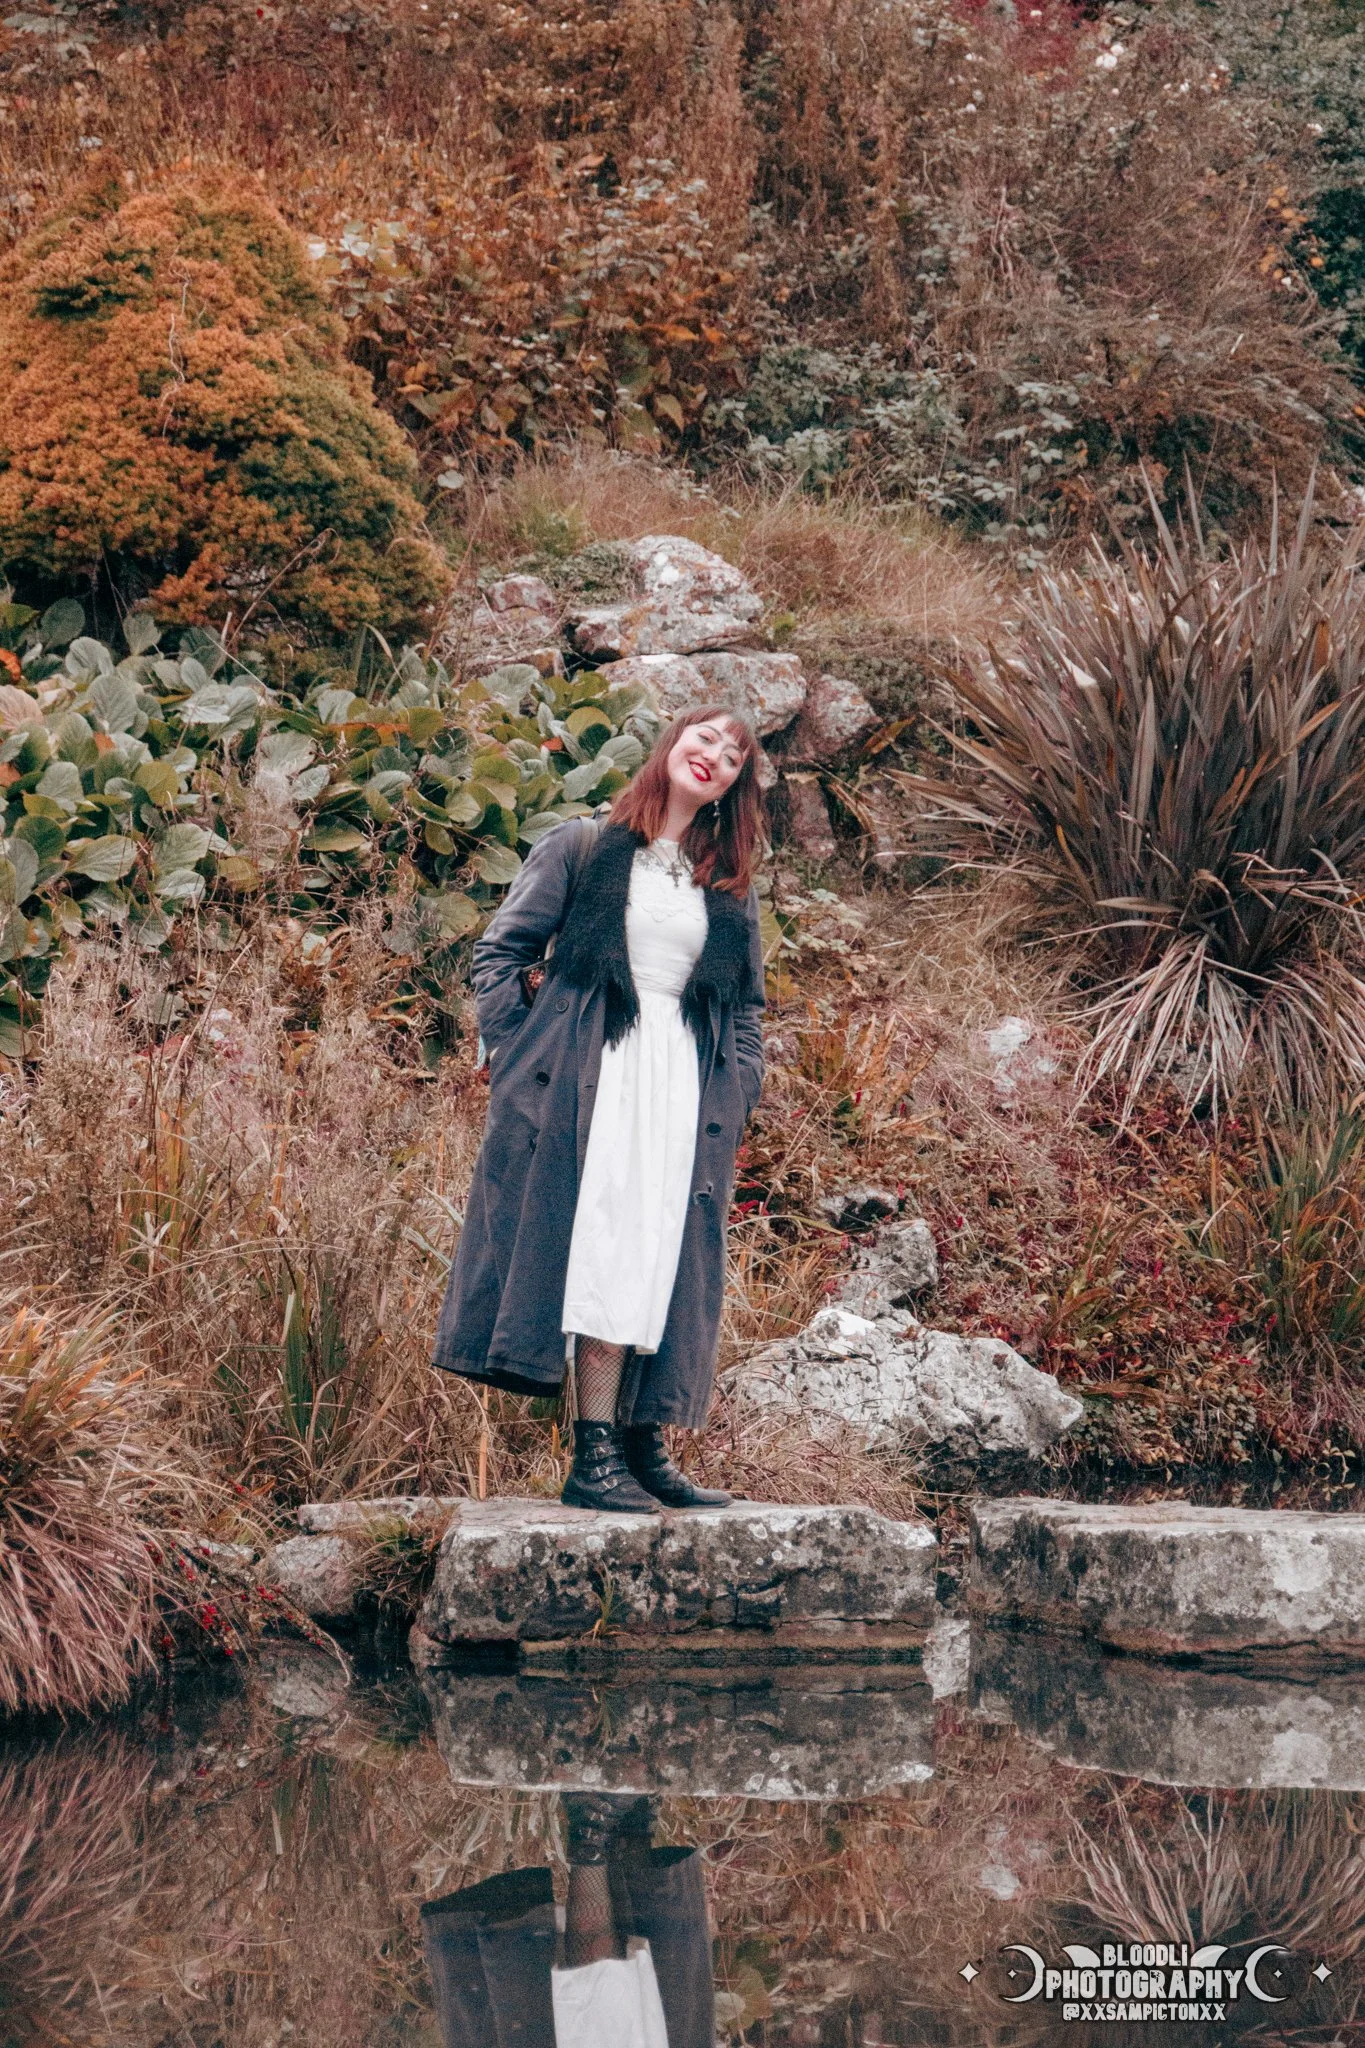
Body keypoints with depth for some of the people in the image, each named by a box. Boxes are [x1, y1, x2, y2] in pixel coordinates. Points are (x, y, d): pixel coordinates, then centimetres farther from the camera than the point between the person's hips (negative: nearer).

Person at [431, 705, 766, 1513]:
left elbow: (747, 1004, 21)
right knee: (599, 1255, -11)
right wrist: (519, 1060, -3)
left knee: (663, 1267, -1)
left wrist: (736, 1101, 9)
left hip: (682, 1092, 4)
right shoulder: (581, 849, 6)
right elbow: (500, 953, 5)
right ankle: (595, 1455, -13)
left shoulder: (731, 890, 18)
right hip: (587, 1081, -4)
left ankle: (642, 1447, 4)